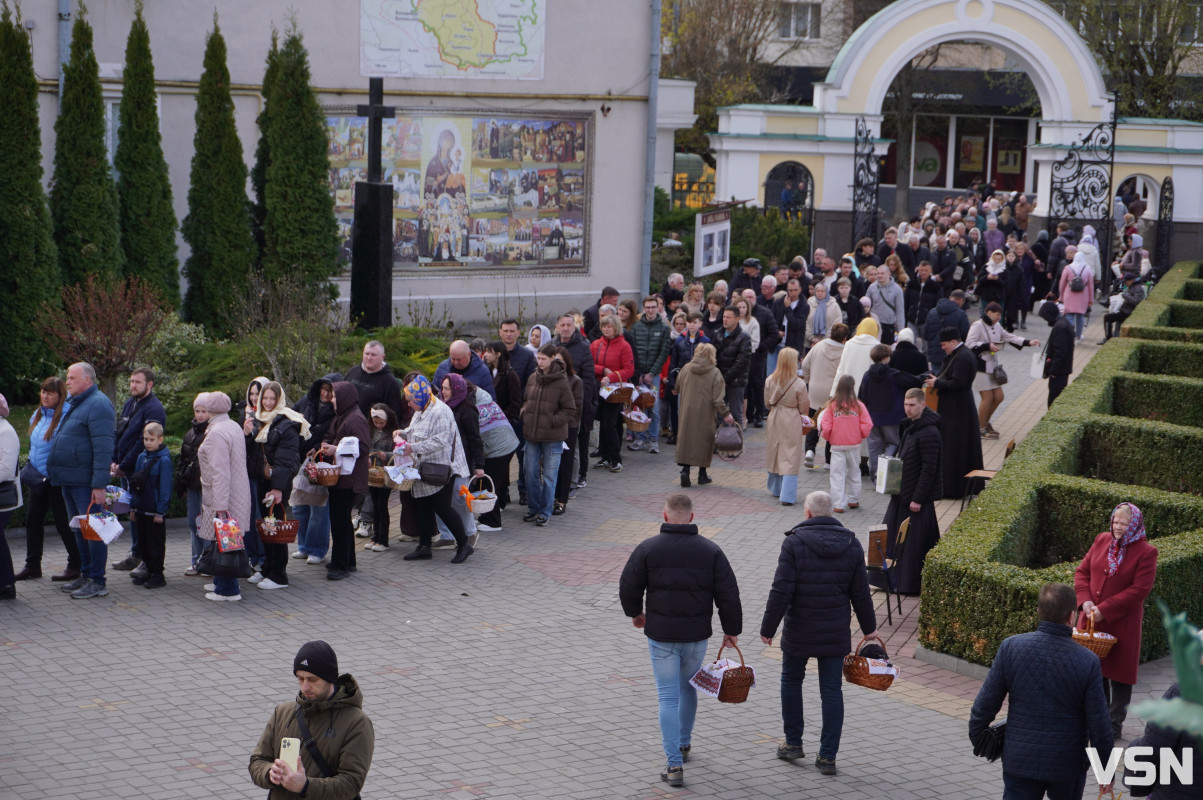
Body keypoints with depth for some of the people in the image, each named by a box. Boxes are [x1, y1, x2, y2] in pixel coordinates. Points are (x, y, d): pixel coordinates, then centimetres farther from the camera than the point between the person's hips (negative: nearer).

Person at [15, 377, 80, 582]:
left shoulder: (66, 417, -18)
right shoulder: (37, 416, 9)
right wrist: (30, 470, 14)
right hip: (37, 479, 9)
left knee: (63, 523, 0)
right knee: (33, 520, 13)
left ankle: (76, 566, 11)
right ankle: (32, 565, 23)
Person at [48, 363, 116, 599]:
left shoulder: (98, 405, -14)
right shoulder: (72, 403, 17)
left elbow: (103, 449, -20)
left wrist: (99, 484, -24)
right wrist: (54, 472, 19)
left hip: (86, 482, -10)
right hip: (69, 481, 10)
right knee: (80, 530, 16)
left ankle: (97, 581, -1)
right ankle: (85, 575, 25)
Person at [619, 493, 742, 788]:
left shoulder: (647, 549, -6)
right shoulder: (710, 551, -2)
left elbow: (628, 587, -2)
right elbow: (728, 594, -3)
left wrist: (636, 612, 17)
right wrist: (731, 630, 7)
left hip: (661, 635, -2)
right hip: (697, 635, 2)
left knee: (668, 697, 2)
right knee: (688, 687, 24)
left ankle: (674, 763, -5)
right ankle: (684, 744, 39)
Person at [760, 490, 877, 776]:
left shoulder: (795, 543, -13)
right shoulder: (851, 545, 0)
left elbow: (781, 591, -15)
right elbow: (860, 592, 4)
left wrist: (768, 628, -7)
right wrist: (869, 627, 17)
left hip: (799, 632, -3)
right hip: (836, 633, 3)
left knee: (791, 681, 18)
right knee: (832, 690, 7)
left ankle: (793, 743, 25)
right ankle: (828, 756, 8)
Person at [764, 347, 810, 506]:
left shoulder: (770, 381, -5)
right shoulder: (799, 384, -16)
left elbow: (767, 402, 7)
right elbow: (804, 409, -8)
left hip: (774, 420, 5)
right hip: (792, 422, -5)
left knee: (775, 454, 20)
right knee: (791, 458, -1)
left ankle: (776, 489, 36)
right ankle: (787, 496, -6)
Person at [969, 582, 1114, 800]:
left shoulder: (1011, 647, -11)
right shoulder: (1088, 662, -13)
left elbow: (986, 703, -6)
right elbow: (1099, 725, -9)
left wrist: (977, 736, 12)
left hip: (1019, 760, 0)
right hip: (1068, 765, 0)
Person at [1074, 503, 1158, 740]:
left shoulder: (1146, 552, -10)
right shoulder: (1102, 540, 5)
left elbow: (1139, 590, -17)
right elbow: (1082, 571, 8)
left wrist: (1105, 610, -19)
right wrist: (1085, 600, -9)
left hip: (1122, 623, -5)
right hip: (1091, 620, 5)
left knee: (1119, 673, 6)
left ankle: (1115, 725, 17)